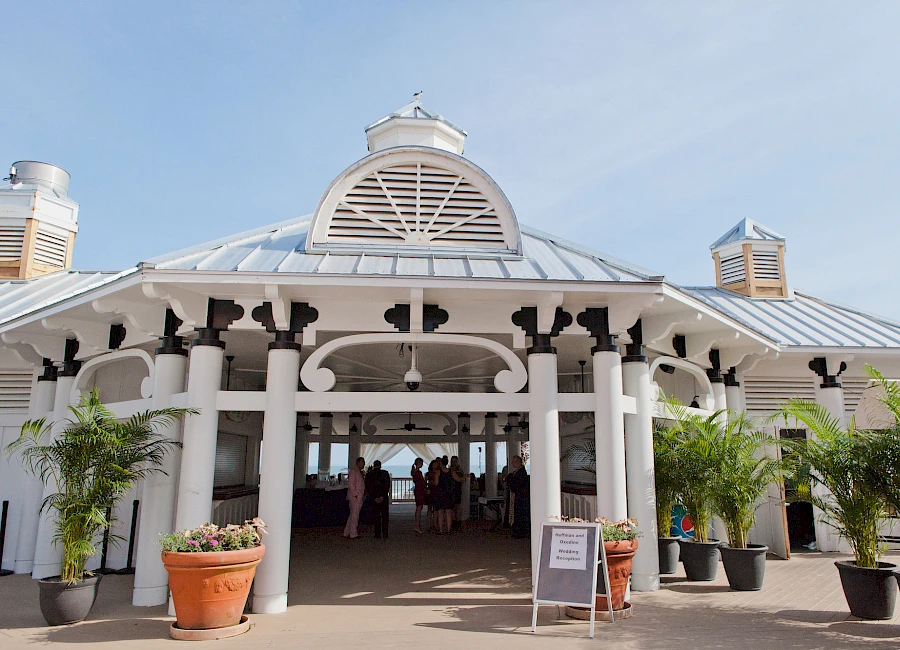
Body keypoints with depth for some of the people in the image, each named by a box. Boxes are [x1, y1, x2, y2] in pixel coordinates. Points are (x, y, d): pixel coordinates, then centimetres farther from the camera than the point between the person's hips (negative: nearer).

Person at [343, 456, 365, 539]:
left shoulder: (360, 472, 20)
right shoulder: (353, 471, -9)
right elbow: (351, 484, -15)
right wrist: (355, 494, -17)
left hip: (359, 497, 9)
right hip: (355, 497, -9)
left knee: (352, 515, 12)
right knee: (354, 515, -7)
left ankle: (347, 533, 17)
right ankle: (353, 534, -5)